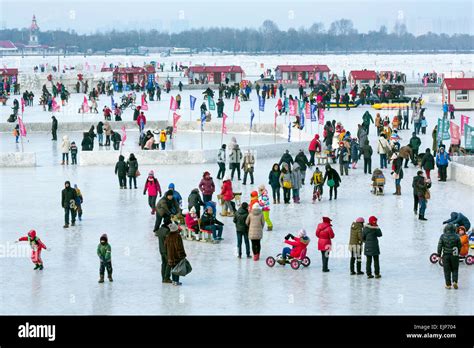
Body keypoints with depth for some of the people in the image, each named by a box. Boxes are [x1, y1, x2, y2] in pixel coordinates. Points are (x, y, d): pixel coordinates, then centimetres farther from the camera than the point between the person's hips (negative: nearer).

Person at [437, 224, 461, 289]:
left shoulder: (442, 236, -7)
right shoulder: (456, 237, -8)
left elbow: (439, 246, -6)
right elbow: (459, 246, 0)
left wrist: (439, 255, 3)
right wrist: (457, 253, 17)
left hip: (446, 255, 0)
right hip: (454, 256, 0)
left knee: (447, 270, 8)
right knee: (455, 270, 13)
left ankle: (448, 284, 10)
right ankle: (455, 282, -4)